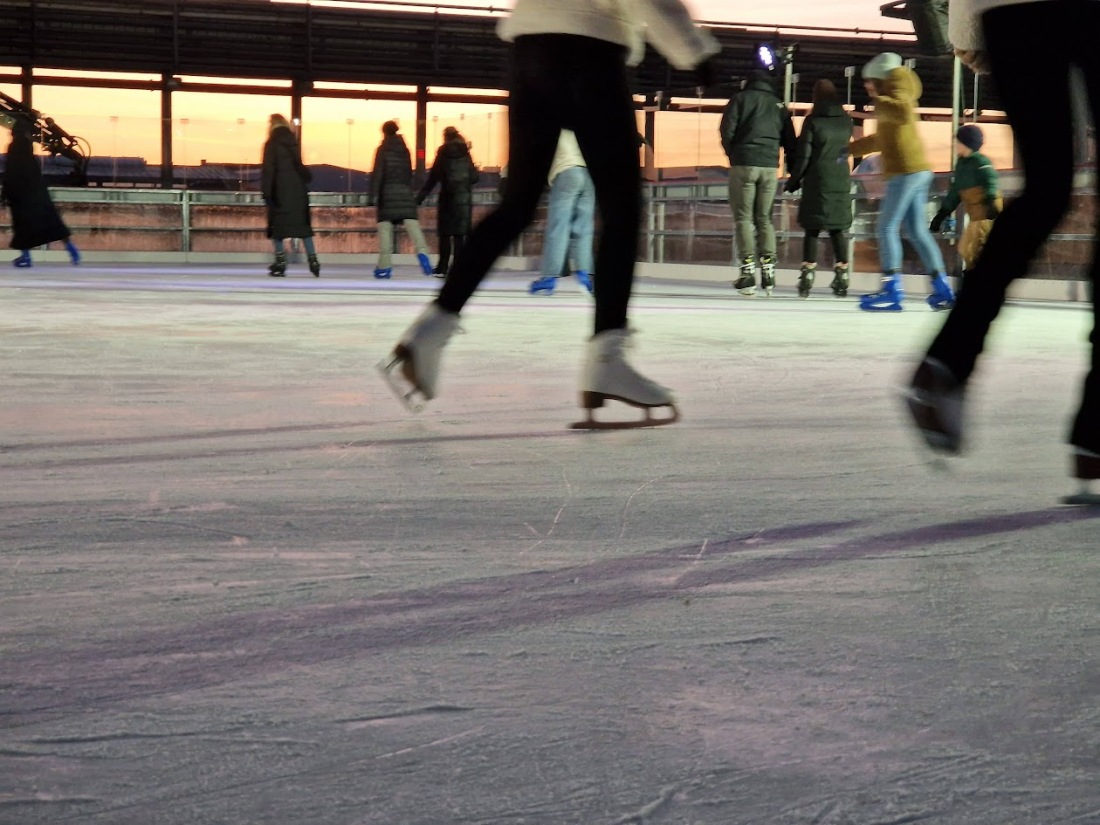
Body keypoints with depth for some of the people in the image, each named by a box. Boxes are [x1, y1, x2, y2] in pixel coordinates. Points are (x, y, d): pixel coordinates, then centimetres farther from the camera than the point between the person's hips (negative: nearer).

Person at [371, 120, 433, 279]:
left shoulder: (383, 149, 0)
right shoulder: (404, 149, 14)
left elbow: (377, 172, -8)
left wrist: (374, 193, -10)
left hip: (387, 192, -3)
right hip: (405, 191, 3)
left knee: (385, 225, 1)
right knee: (411, 222, -6)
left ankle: (384, 266, -1)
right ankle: (421, 250, -33)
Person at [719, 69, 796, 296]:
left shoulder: (740, 100, 3)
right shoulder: (779, 106, 13)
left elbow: (727, 132, -6)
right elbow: (789, 141, 11)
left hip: (744, 165, -3)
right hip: (770, 166, 3)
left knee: (743, 217, 0)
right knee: (764, 218, 11)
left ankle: (748, 269, -8)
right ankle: (768, 267, 4)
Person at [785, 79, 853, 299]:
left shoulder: (812, 121, -9)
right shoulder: (846, 121, 4)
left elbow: (803, 155, -8)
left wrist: (794, 180, 2)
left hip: (817, 181, -3)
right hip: (841, 181, 3)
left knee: (812, 228, 2)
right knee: (839, 228, 9)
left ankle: (808, 273, -4)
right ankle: (841, 273, 3)